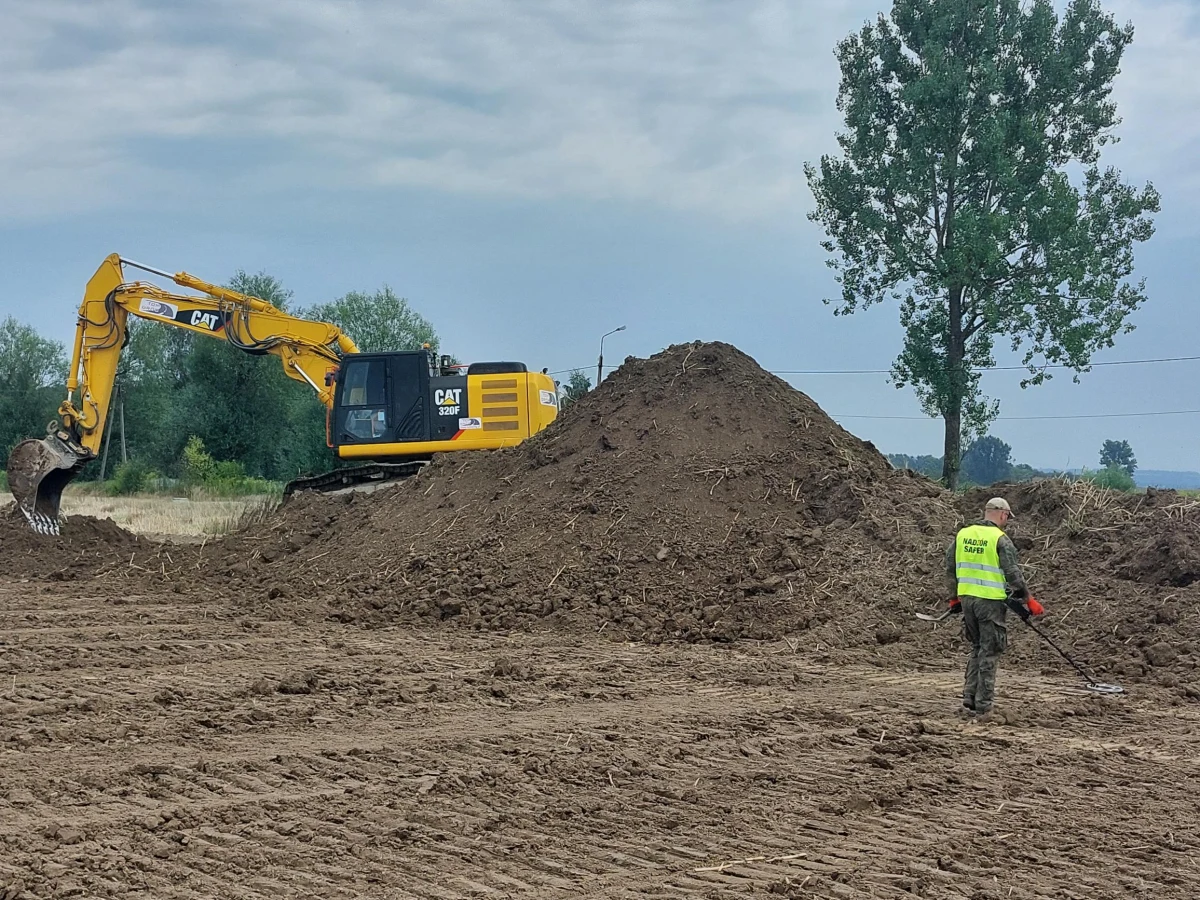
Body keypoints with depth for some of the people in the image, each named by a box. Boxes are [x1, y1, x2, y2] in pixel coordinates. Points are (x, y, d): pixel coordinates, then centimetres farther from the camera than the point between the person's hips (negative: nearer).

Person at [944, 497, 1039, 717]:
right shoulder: (1001, 539, -11)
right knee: (989, 652, 3)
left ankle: (969, 699, 16)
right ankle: (982, 705, 5)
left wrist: (956, 596, 25)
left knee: (977, 648, 19)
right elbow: (1013, 574, -12)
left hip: (966, 598, 6)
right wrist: (1028, 599, -2)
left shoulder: (962, 534, 7)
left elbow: (950, 567, 13)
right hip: (991, 601, -6)